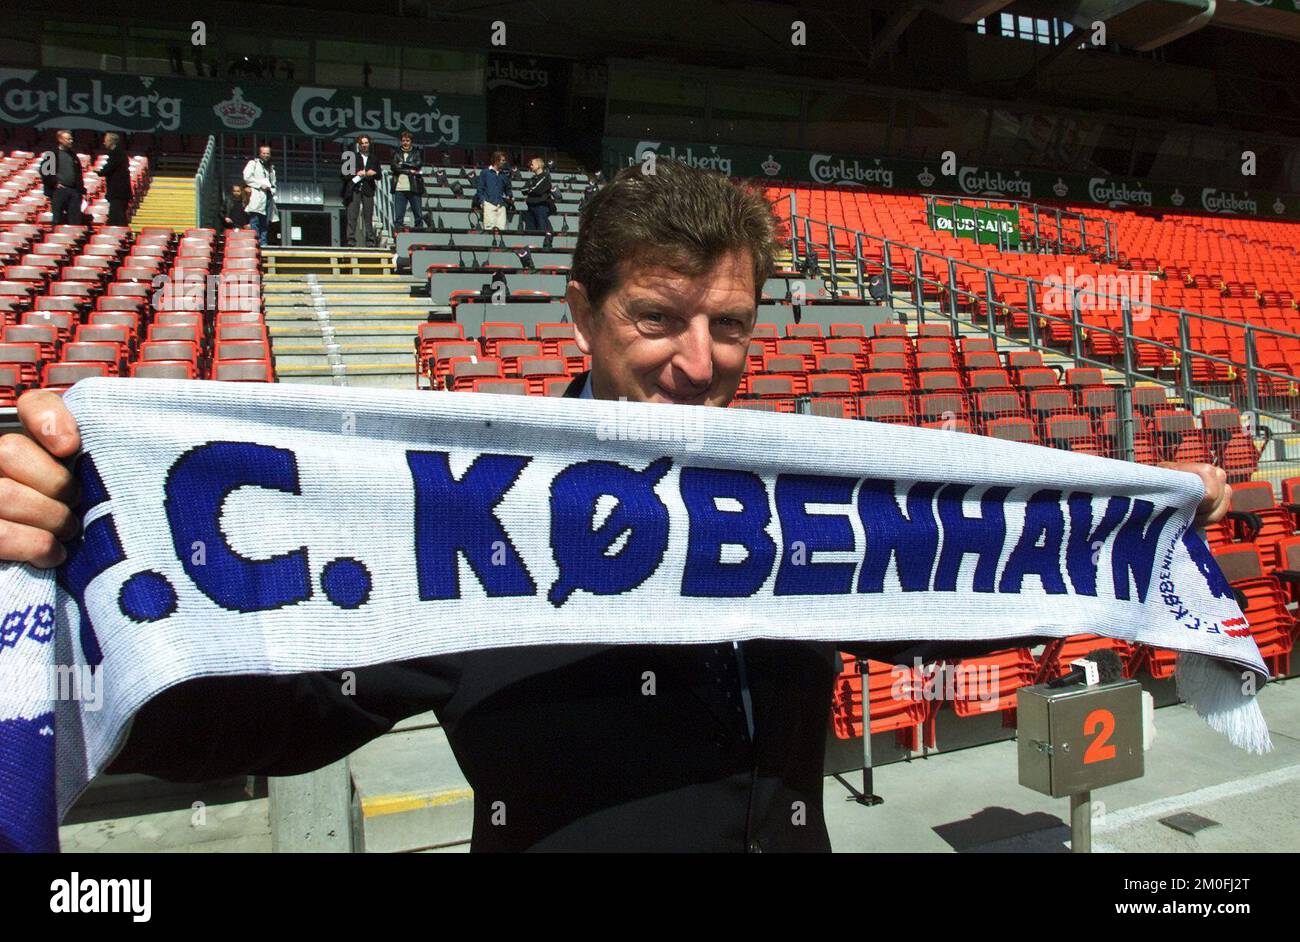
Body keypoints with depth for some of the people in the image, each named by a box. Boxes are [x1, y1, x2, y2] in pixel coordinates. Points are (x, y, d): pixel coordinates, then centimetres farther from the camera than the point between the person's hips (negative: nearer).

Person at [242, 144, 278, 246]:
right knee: (255, 221, -15)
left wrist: (272, 189, 10)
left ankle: (263, 245, 0)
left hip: (268, 198, 6)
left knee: (265, 225, 1)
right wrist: (260, 185, -8)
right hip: (257, 197, -6)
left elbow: (273, 184, 32)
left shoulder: (271, 168, 28)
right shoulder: (253, 163, 10)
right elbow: (247, 177, -4)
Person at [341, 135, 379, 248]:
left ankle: (370, 241, 4)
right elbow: (345, 173, 4)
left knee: (369, 217, 2)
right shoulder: (352, 157, 7)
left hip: (368, 190, 2)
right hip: (354, 190, -2)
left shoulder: (373, 158, 16)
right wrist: (357, 174, -9)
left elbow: (378, 176, 15)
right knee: (352, 217, -6)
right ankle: (351, 240, -6)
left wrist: (373, 173, -5)